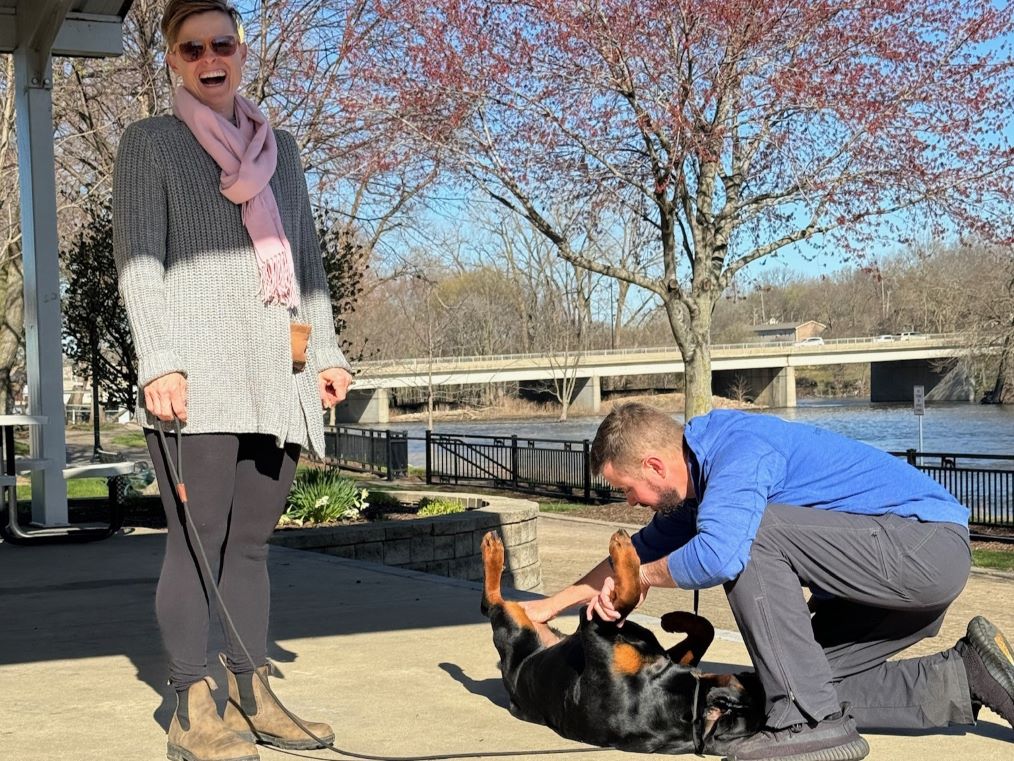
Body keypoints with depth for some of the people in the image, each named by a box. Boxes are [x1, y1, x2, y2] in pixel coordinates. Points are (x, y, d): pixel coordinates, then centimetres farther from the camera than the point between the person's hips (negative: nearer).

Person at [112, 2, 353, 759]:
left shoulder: (280, 147, 22)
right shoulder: (149, 143, 8)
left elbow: (307, 259, 23)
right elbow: (138, 260, -2)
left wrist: (327, 351, 13)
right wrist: (159, 362, -14)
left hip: (276, 375, 5)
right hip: (198, 370, -5)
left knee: (251, 541, 6)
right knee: (198, 537, -9)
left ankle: (254, 697, 11)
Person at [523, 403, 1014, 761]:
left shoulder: (738, 450, -21)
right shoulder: (703, 472, 10)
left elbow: (717, 557, -37)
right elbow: (650, 546, 25)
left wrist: (641, 577, -17)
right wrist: (552, 604, 26)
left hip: (928, 543, -10)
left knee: (749, 534, -22)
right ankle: (965, 679, 5)